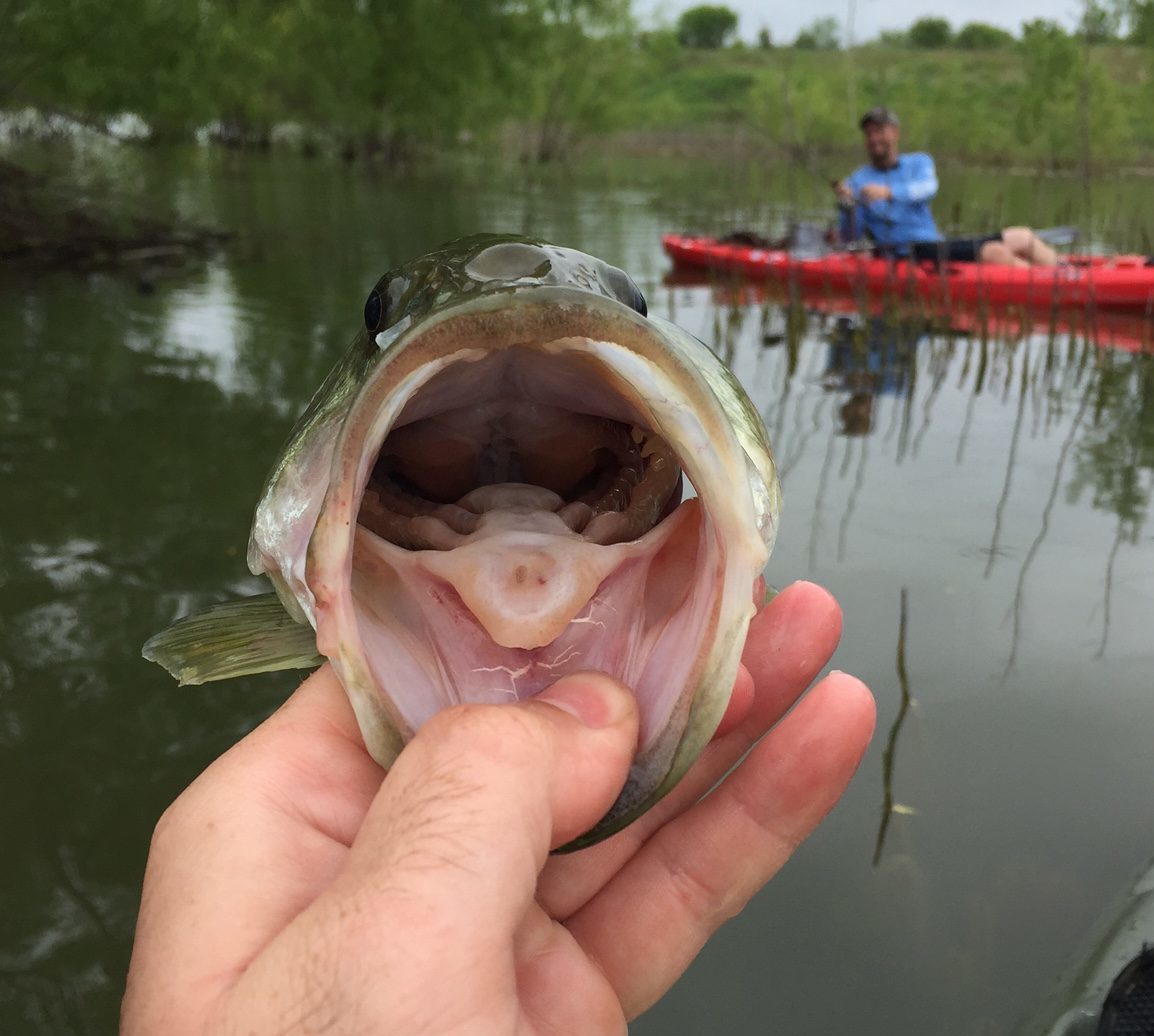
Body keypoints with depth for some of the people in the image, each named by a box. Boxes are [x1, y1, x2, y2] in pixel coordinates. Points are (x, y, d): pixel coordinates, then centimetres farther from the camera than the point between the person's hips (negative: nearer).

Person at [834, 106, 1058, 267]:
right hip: (908, 254, -6)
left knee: (1025, 238, 0)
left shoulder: (918, 162, 16)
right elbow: (849, 236, -6)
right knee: (995, 252, -25)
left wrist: (888, 192, -30)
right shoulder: (857, 183, 5)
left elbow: (928, 188, -10)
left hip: (938, 245, 6)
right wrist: (846, 207, -27)